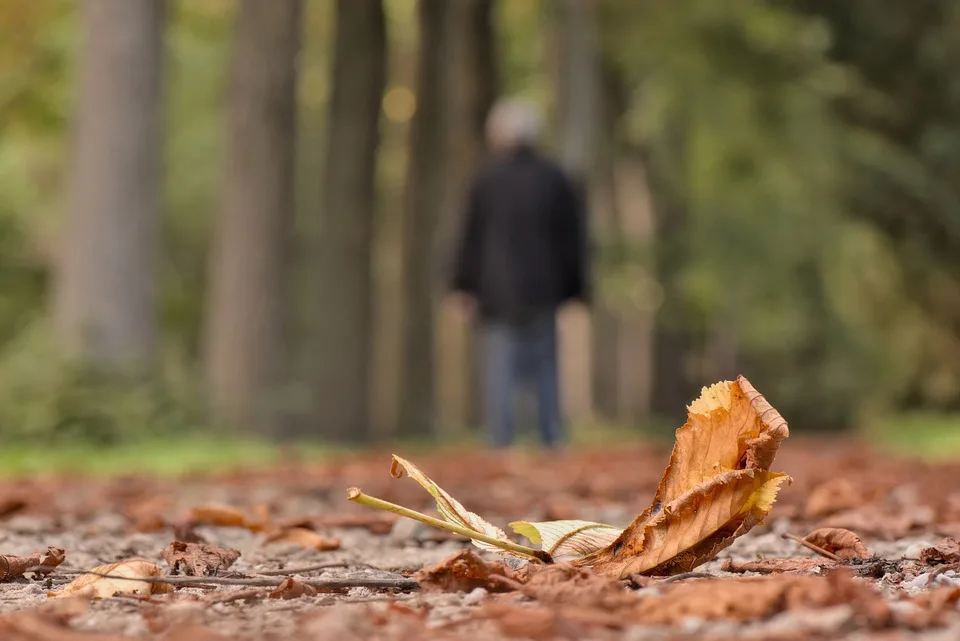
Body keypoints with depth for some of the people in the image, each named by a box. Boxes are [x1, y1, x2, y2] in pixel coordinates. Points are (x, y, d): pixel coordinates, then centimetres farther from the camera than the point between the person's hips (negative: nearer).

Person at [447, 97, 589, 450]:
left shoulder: (487, 179, -3)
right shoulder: (556, 179, 5)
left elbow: (471, 236, -2)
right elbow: (573, 238, 7)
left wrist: (463, 286, 3)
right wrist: (574, 288, 12)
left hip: (497, 290, -2)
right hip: (542, 291, 2)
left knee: (499, 372, -2)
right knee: (545, 371, 9)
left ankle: (500, 445, -7)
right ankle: (552, 443, 6)